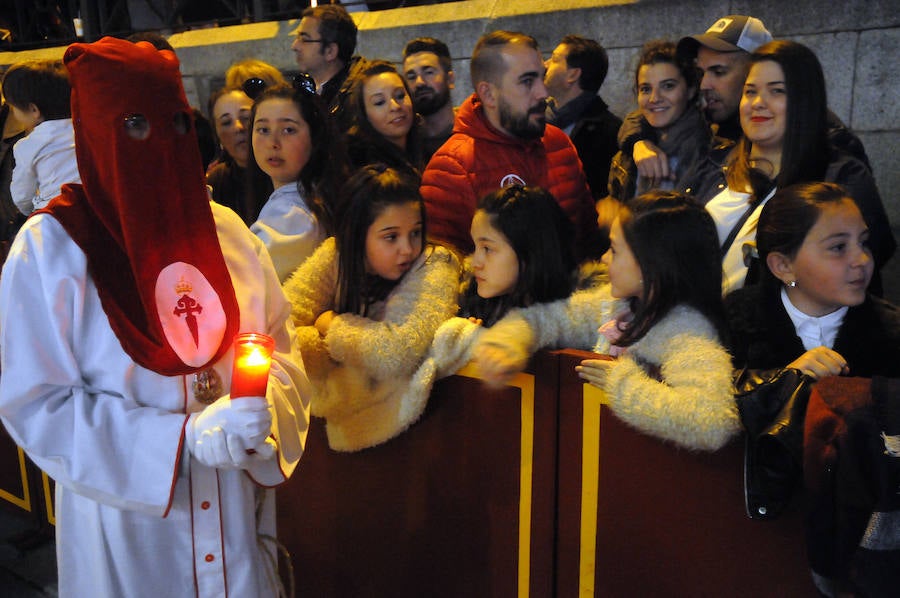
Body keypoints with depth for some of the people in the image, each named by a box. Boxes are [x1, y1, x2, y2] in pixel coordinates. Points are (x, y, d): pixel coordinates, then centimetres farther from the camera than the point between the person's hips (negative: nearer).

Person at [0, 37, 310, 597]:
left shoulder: (225, 229, -1)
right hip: (126, 518, -3)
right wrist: (183, 437, -21)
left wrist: (263, 407, -18)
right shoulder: (48, 247, -11)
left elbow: (280, 344, 3)